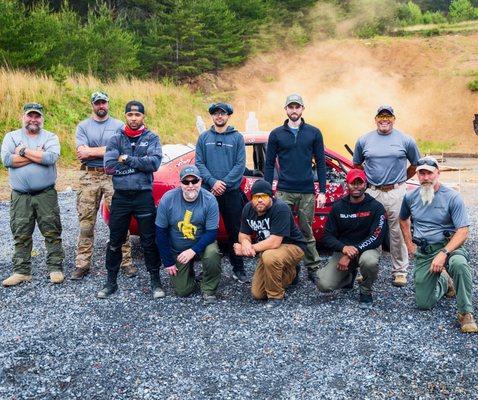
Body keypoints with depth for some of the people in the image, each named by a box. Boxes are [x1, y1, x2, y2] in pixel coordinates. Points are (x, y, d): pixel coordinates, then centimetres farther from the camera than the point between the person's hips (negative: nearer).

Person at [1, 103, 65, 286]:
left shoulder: (50, 137, 3)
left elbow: (51, 157, -17)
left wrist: (23, 151, -11)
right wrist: (38, 155, -12)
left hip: (46, 195, -1)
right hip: (20, 197, 1)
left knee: (52, 233, 3)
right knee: (21, 236, 7)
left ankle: (55, 268, 12)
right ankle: (21, 271, 16)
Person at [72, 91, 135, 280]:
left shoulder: (118, 126, 6)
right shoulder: (83, 126, 9)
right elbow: (81, 153, -4)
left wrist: (91, 151, -6)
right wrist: (106, 150, -7)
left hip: (113, 176, -1)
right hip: (89, 177, 1)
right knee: (86, 221, 4)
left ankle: (126, 261, 4)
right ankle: (82, 264, 11)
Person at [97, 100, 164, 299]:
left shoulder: (151, 138, 3)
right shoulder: (116, 139, 6)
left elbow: (154, 163, -14)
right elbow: (109, 166, -9)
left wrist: (127, 159, -13)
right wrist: (139, 164, -10)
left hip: (144, 196, -1)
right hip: (120, 196, 2)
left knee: (149, 242, 5)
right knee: (115, 242, 9)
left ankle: (155, 281, 18)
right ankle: (111, 282, 23)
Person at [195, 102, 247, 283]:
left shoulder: (237, 137, 5)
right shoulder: (204, 137, 9)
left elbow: (240, 165, -2)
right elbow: (199, 163, 3)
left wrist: (225, 183, -12)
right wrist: (213, 182, -12)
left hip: (232, 192, -1)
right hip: (208, 191, 1)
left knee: (234, 231, 3)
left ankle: (238, 268, 13)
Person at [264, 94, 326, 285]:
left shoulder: (314, 133, 5)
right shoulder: (276, 134, 5)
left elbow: (320, 163, 6)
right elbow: (269, 164, 6)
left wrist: (322, 191, 0)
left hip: (307, 192, 0)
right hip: (283, 191, 0)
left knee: (307, 232, 7)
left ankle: (312, 269, 17)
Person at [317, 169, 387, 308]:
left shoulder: (376, 207, -7)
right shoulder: (338, 207, 2)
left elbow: (376, 237, -16)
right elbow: (328, 236, 0)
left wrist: (352, 254, -24)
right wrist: (344, 248, -22)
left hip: (366, 249, -2)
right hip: (342, 250, 3)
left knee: (369, 261, -40)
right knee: (324, 285, -18)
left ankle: (366, 292, -6)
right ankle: (348, 277, 19)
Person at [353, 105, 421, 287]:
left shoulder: (405, 140, 3)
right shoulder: (364, 140, 8)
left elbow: (415, 164, 13)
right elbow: (357, 165, 19)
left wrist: (401, 179, 9)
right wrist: (368, 179, 11)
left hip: (396, 193, -2)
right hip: (372, 193, 2)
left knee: (398, 233, 2)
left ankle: (399, 271, 13)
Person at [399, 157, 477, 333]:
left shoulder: (452, 197, -10)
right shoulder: (411, 197, 4)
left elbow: (463, 230, -15)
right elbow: (403, 220, 24)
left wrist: (444, 253, -27)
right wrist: (409, 245, 14)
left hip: (448, 246, -4)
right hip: (423, 253, 4)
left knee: (459, 264, -41)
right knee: (424, 304, -2)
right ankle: (443, 281, 31)